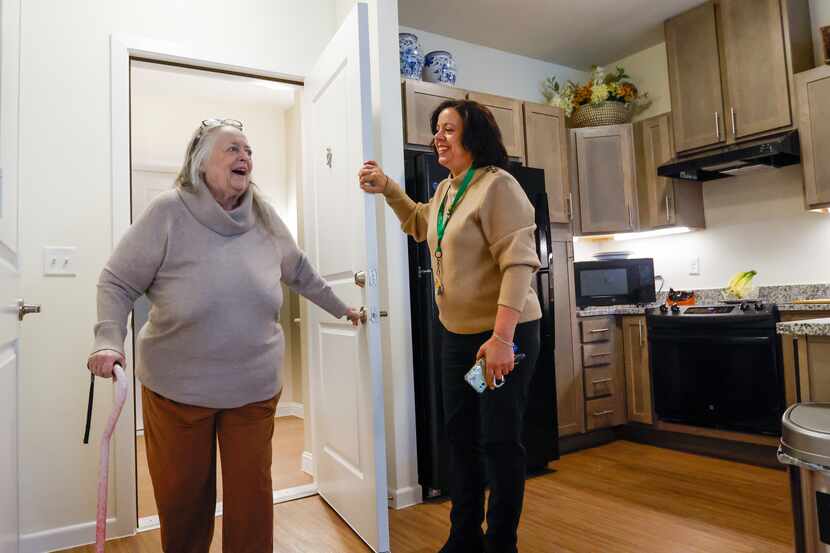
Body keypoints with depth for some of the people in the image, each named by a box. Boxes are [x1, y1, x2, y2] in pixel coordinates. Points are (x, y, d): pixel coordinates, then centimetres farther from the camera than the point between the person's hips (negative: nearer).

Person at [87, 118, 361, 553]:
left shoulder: (265, 217, 0)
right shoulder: (169, 212, -11)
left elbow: (301, 274, 13)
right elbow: (117, 283, -7)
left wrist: (340, 309, 21)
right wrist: (109, 341, -22)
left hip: (255, 387, 2)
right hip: (176, 387, -2)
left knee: (251, 496, 11)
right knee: (181, 497, 15)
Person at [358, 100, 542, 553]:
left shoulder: (497, 186, -15)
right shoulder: (445, 189, 12)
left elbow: (519, 262, -23)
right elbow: (420, 224, 32)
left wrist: (502, 337, -30)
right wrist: (387, 188, 19)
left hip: (503, 336, -9)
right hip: (457, 334, 9)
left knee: (499, 441, 3)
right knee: (460, 435, 16)